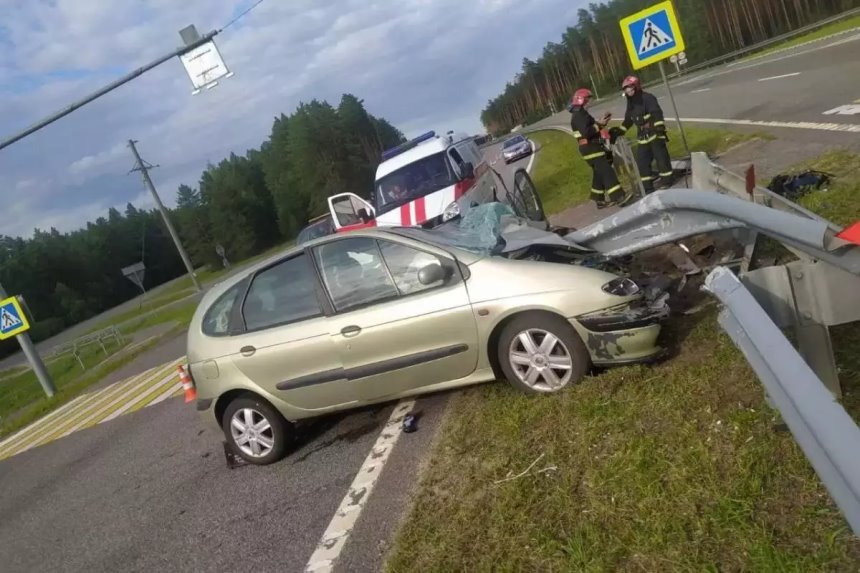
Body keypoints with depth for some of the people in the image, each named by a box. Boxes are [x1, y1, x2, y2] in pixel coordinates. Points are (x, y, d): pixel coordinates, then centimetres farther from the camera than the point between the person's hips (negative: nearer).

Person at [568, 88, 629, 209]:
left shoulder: (581, 113, 19)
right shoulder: (578, 115, -15)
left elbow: (590, 128, 20)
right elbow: (586, 133, -26)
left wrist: (600, 122, 8)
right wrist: (600, 125, -18)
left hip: (592, 147, 11)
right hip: (590, 148, -11)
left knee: (599, 173, 15)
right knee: (607, 171, -13)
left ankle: (599, 199, 20)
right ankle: (618, 196, -15)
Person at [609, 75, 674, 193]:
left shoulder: (647, 98, -12)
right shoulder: (631, 104, 13)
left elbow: (657, 114, -21)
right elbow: (628, 120, 22)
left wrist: (659, 128, -31)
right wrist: (618, 131, 18)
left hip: (655, 133, -8)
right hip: (643, 136, 8)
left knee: (661, 156, -2)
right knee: (642, 161, 6)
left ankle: (666, 179, 12)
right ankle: (647, 186, 13)